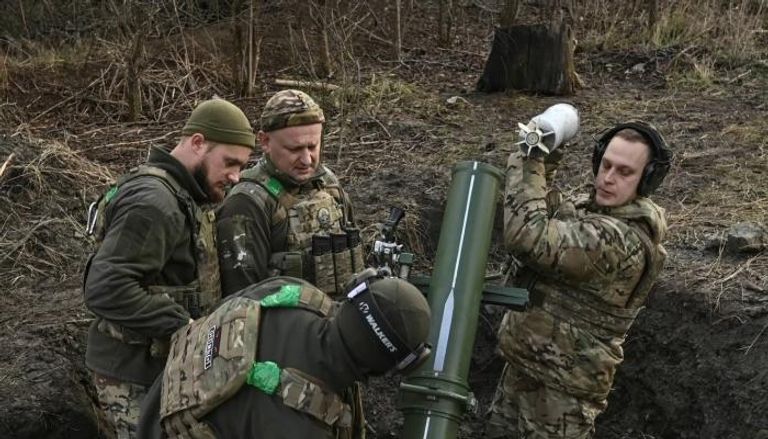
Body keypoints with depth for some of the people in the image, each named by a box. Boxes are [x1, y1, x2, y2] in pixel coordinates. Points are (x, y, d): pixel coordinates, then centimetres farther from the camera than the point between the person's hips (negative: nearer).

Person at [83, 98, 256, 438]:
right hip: (138, 376, -10)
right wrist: (182, 325, -25)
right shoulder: (153, 203, -20)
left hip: (162, 366, 10)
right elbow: (105, 289, -28)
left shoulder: (178, 196, 12)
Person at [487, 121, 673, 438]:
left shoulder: (618, 239, -28)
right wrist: (541, 171, -6)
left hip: (561, 389, -9)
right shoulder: (599, 215, 5)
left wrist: (527, 164, -21)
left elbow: (527, 236, -35)